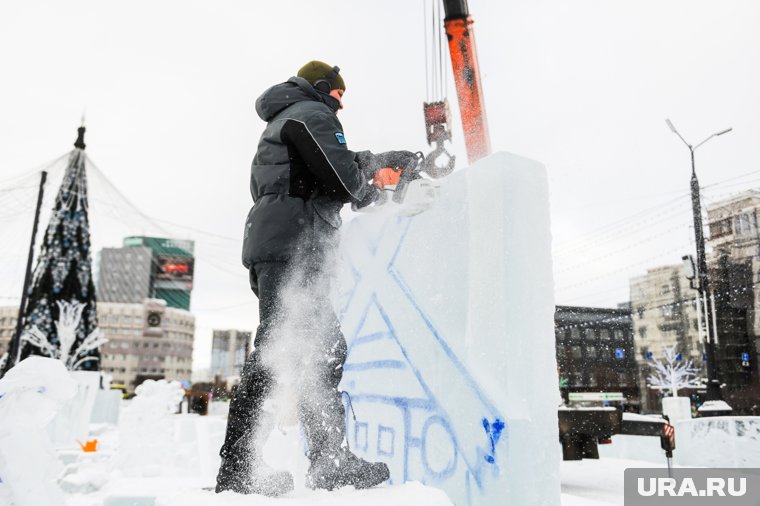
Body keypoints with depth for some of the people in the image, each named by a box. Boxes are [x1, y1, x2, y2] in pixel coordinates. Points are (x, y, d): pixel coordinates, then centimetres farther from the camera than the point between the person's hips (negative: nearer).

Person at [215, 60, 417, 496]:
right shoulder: (311, 113, 1)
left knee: (325, 349, 10)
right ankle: (237, 469, -11)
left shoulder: (284, 123, 33)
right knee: (279, 351, -14)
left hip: (274, 248, 11)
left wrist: (389, 160, 35)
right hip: (294, 245, -11)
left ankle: (330, 460, 14)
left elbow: (340, 160, 36)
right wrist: (371, 191, 8)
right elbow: (342, 175, -12)